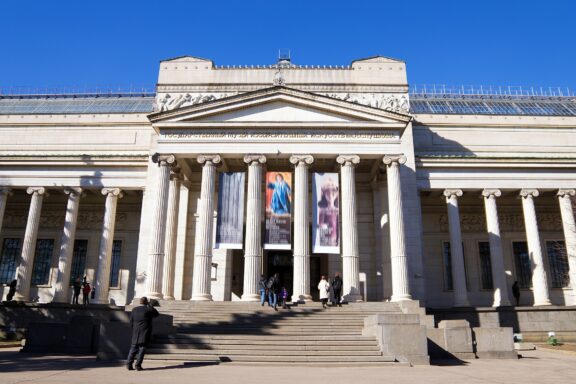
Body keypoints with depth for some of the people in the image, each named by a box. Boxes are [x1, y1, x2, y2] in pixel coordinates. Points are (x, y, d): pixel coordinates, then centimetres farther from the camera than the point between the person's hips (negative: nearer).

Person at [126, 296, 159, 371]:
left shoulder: (134, 310, 7)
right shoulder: (149, 310, -7)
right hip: (145, 333, -4)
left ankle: (129, 364, 6)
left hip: (136, 333, 4)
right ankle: (138, 365, -4)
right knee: (142, 348, 0)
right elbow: (156, 314, 10)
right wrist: (151, 306, 10)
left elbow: (131, 322, 10)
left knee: (133, 348, 11)